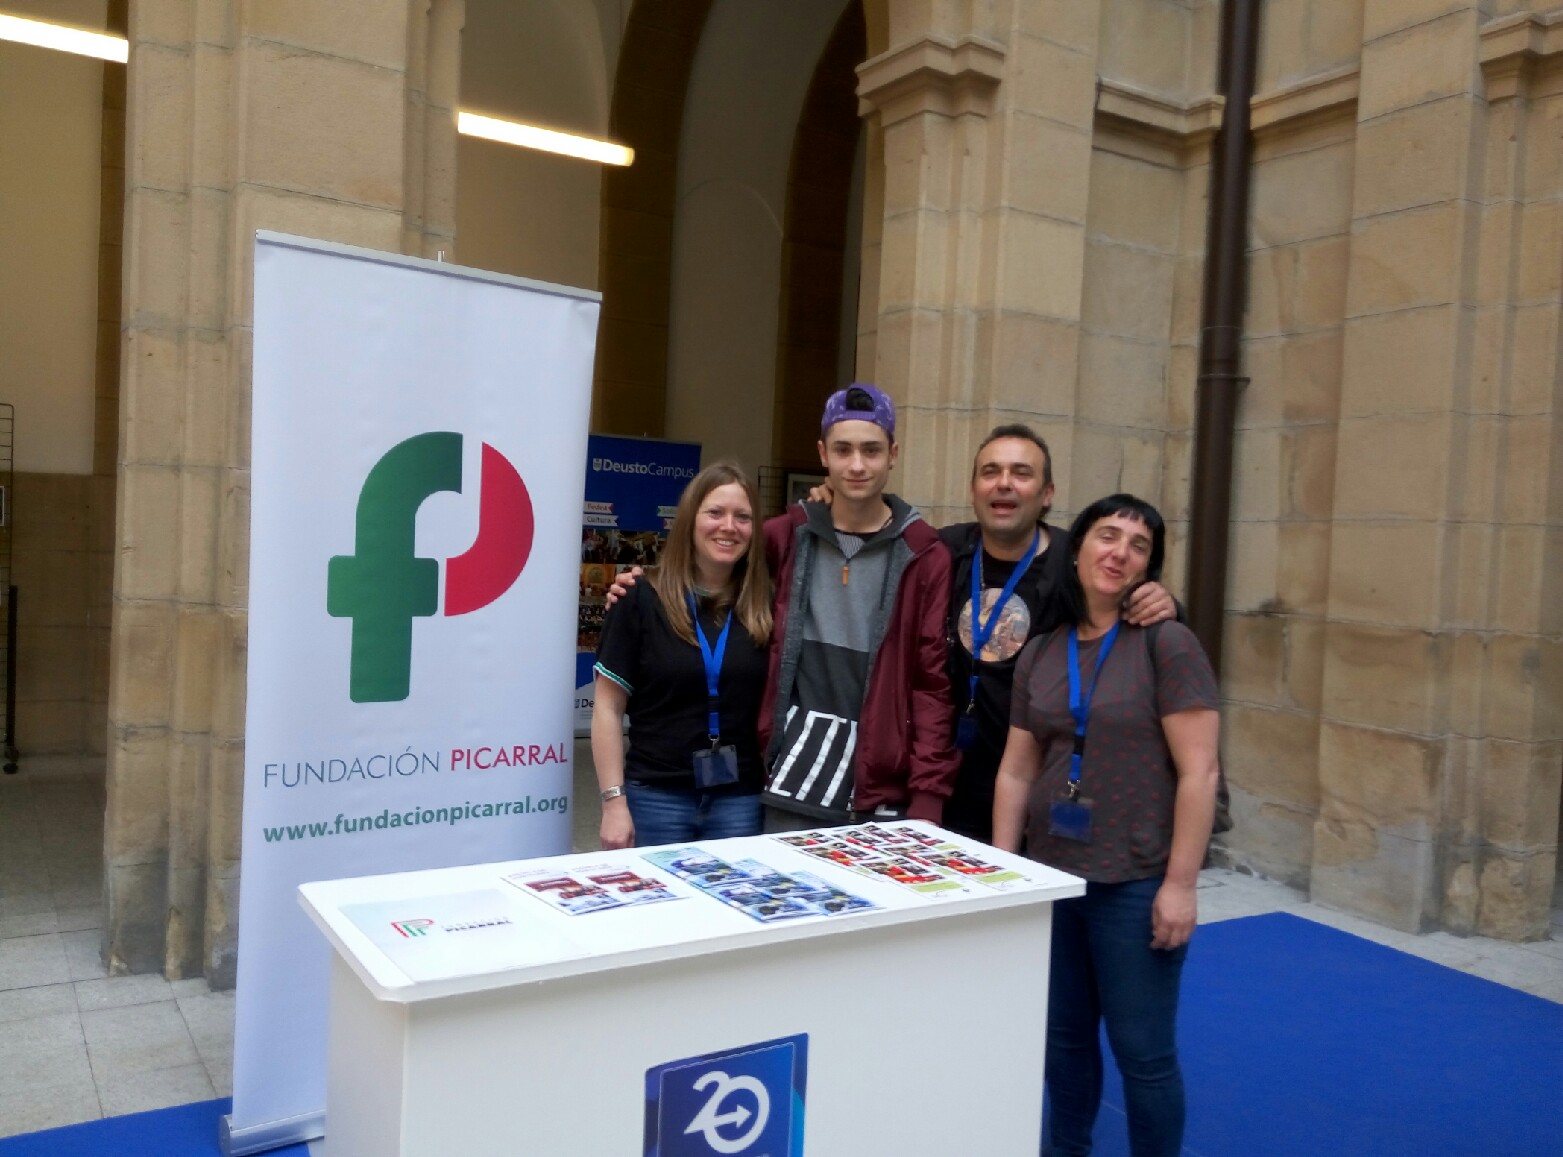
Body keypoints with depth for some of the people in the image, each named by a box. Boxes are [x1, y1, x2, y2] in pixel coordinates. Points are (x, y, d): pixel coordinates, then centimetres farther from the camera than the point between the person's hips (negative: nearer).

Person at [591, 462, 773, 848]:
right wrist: (614, 801, -7)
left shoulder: (764, 607, 3)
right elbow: (608, 707, -3)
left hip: (740, 799, 3)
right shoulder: (642, 600, -4)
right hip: (656, 797, -2)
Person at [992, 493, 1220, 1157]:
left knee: (1142, 1050, 7)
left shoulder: (1166, 644, -9)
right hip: (1051, 878, 5)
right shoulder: (1039, 654, 5)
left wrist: (1180, 884, -15)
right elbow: (1016, 771, 8)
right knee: (1063, 1036, 18)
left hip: (1136, 884, -4)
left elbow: (1199, 772, -12)